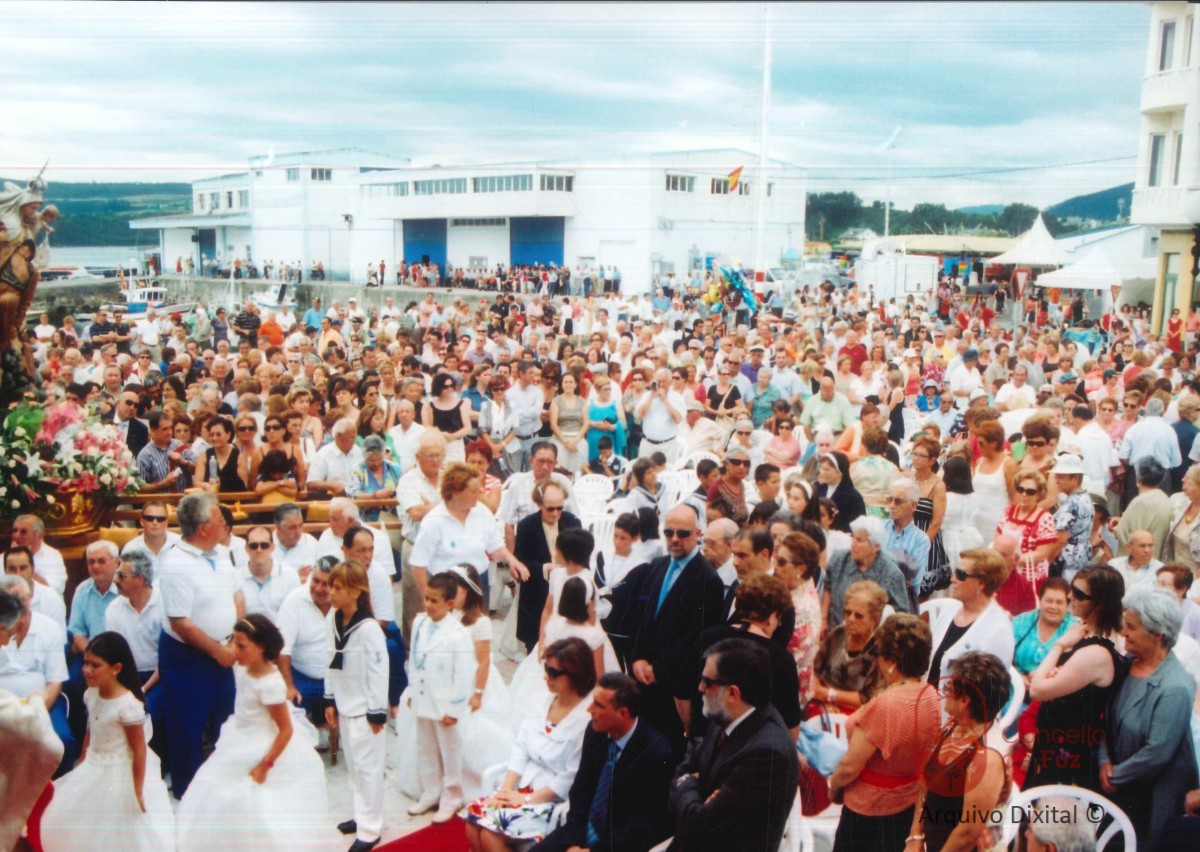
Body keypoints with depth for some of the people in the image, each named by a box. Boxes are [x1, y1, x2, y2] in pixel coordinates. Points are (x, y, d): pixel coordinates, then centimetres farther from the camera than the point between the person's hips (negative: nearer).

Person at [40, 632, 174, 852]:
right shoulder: (91, 694, -5)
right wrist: (81, 766, 16)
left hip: (120, 775, -7)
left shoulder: (128, 705, -27)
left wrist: (137, 792, -18)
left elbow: (139, 751, -21)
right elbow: (90, 733, 10)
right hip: (93, 771, 7)